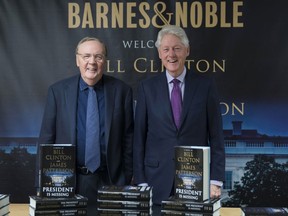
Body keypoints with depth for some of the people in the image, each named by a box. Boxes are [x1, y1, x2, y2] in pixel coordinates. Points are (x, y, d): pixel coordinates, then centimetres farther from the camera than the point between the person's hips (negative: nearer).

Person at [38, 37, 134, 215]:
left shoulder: (122, 91, -2)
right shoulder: (58, 91, -1)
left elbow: (128, 137, 2)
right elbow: (47, 137, 1)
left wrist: (127, 177, 2)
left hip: (110, 179, 0)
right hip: (68, 179, 0)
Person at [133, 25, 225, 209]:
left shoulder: (205, 85, 1)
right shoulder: (147, 87, 3)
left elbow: (216, 136, 1)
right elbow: (139, 137, 3)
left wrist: (216, 181, -4)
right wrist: (140, 181, -1)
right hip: (158, 181, 1)